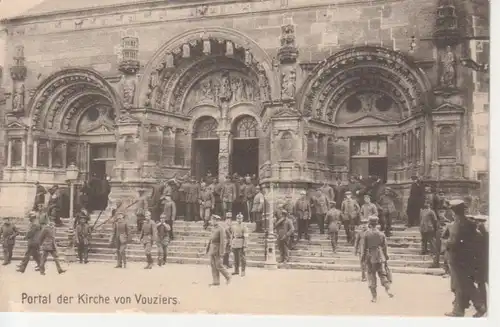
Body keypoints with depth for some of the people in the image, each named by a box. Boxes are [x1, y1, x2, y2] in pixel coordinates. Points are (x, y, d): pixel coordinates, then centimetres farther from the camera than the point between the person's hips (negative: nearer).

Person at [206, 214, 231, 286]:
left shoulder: (221, 229, -16)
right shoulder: (214, 228, 12)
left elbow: (223, 241, -20)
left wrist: (221, 252, -23)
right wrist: (208, 249, 18)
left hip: (218, 249, -8)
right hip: (212, 249, 8)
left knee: (218, 266, -7)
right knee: (213, 265, 4)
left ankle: (228, 277, 12)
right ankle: (216, 282, 7)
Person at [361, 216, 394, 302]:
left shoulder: (366, 234, -8)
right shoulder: (381, 234, 1)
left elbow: (365, 247, -5)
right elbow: (384, 247, 6)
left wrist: (363, 257, 6)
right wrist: (386, 256, 19)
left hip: (370, 257, -2)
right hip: (380, 257, 2)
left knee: (371, 277, 5)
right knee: (382, 274, 10)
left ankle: (374, 296, 7)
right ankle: (388, 289, -13)